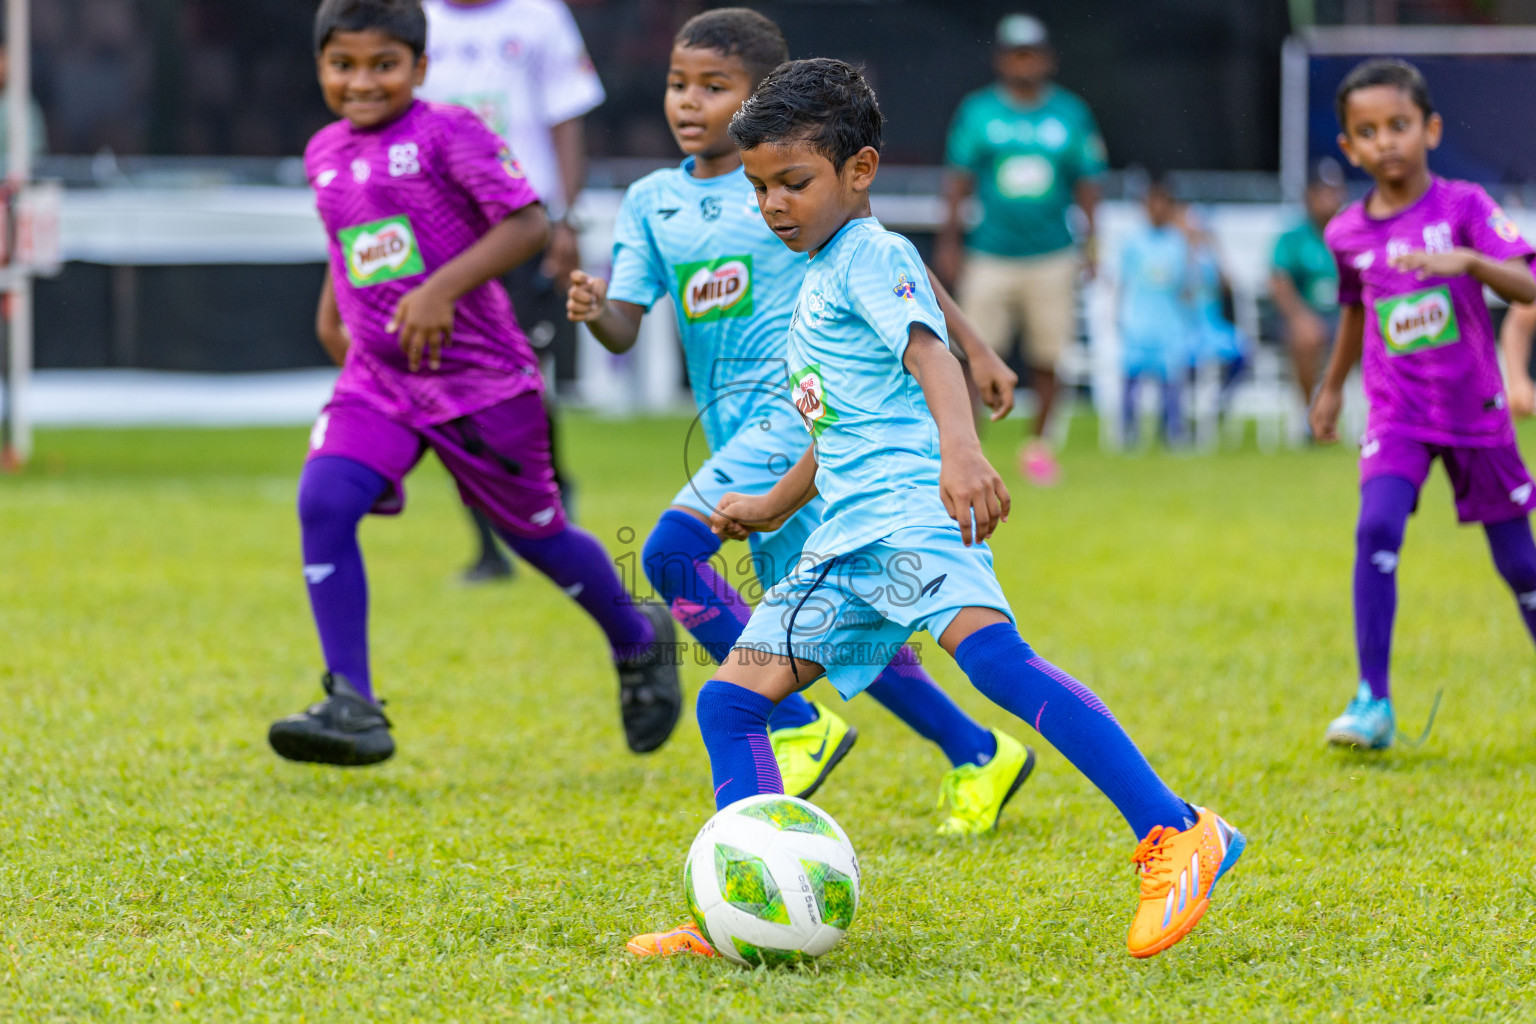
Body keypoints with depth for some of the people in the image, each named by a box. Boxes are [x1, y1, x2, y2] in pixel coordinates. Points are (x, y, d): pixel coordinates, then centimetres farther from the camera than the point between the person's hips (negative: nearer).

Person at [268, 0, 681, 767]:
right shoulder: (325, 154, 9)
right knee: (322, 502, -19)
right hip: (377, 379, 5)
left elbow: (528, 223, -20)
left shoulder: (446, 134, -12)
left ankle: (638, 640, 39)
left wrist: (444, 287, -28)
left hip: (479, 374, -5)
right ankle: (351, 708, -19)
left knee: (534, 532, 9)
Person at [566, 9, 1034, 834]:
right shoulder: (652, 202, 11)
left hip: (799, 404, -7)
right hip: (735, 425, 7)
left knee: (670, 554, -22)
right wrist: (591, 311, -18)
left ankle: (799, 728, -10)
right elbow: (624, 328, 5)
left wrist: (974, 349, 7)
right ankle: (978, 754, 21)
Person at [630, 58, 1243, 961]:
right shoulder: (821, 277, 28)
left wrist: (960, 448, -40)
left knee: (991, 652, -33)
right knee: (730, 701, 5)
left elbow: (930, 354, -21)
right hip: (848, 539, 10)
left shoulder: (872, 255, -1)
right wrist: (773, 507, 54)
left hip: (913, 508, -10)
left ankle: (1177, 836, -39)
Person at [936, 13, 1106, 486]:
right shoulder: (976, 111, 2)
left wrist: (1089, 238, 1)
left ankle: (1037, 444, 18)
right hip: (990, 257, -1)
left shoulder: (1072, 114, 5)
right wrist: (949, 240, 0)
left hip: (1051, 258, 1)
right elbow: (959, 178, 4)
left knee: (1046, 358, 3)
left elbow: (1086, 181, 9)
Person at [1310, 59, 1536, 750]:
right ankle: (1373, 701, -19)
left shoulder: (1463, 206, -10)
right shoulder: (1348, 233, 1)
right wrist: (1331, 387, 29)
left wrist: (1467, 261, -39)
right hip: (1397, 415, 2)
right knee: (1376, 529, -21)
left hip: (1475, 410, -2)